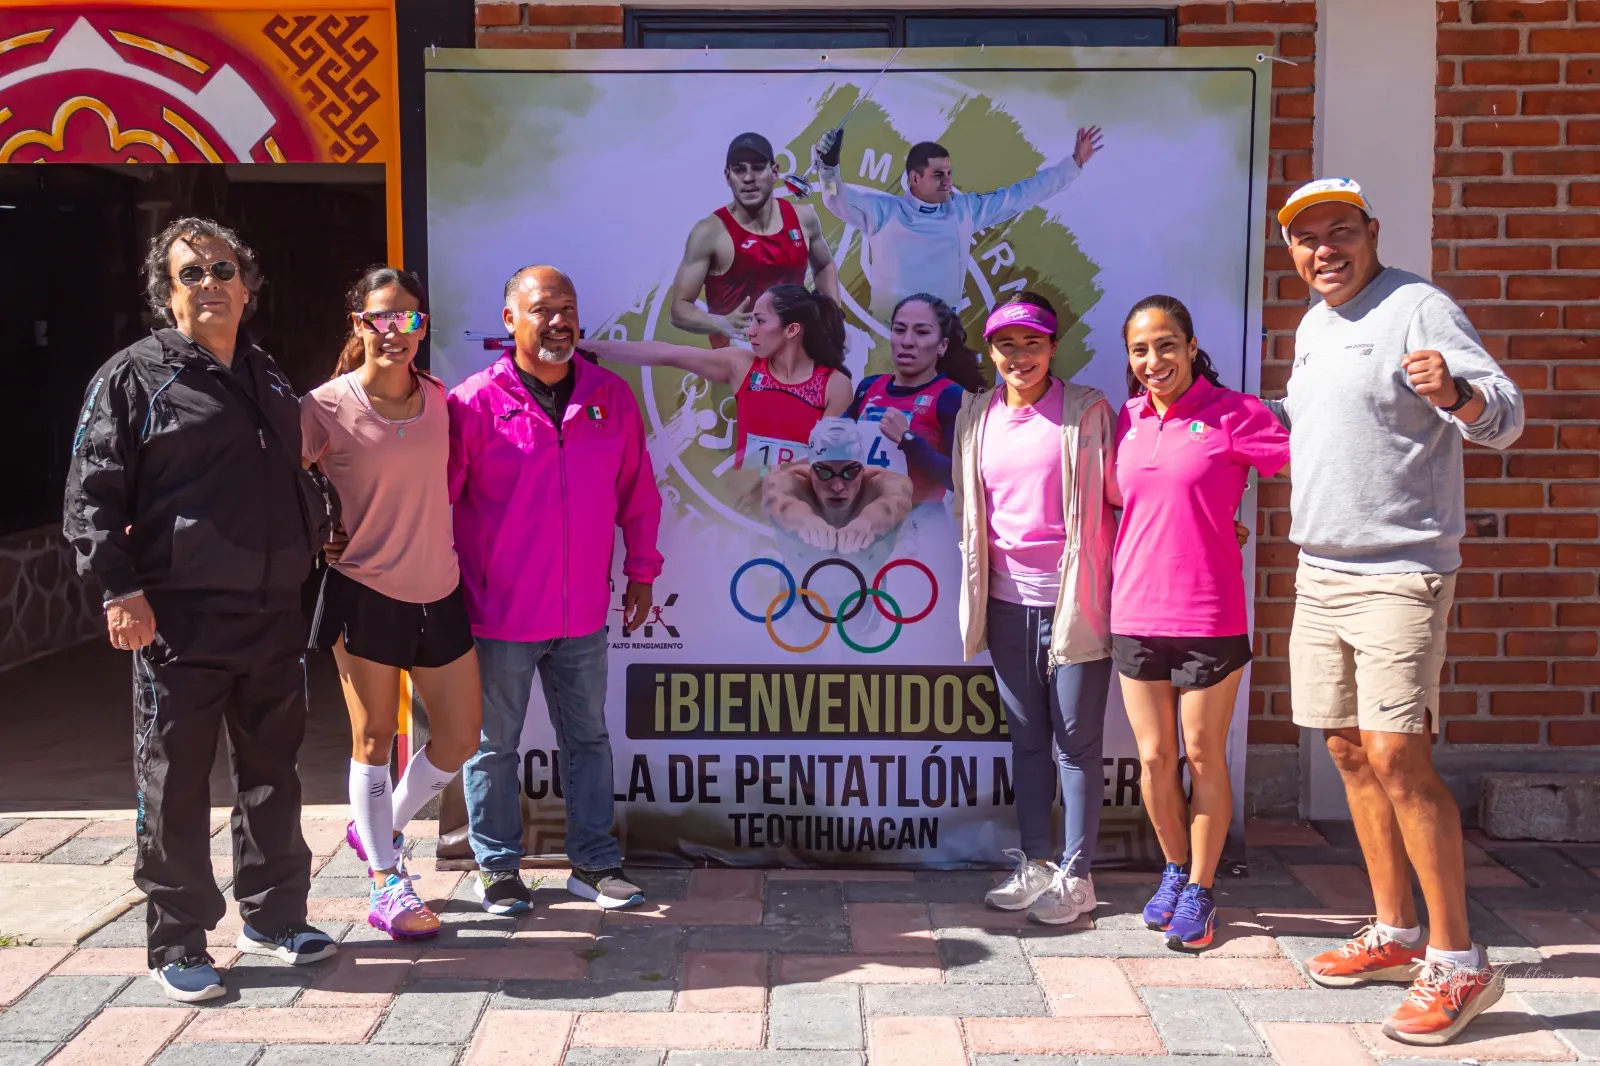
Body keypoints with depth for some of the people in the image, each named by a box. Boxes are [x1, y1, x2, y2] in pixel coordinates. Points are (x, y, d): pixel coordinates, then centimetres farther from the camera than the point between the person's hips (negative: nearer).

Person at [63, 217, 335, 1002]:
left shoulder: (268, 381, 16)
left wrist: (309, 551, 16)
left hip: (273, 614, 6)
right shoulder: (134, 376, -3)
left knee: (271, 772, 14)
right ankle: (177, 946, 13)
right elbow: (91, 496, -7)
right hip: (179, 620, -6)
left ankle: (273, 917, 28)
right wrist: (121, 589, -15)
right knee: (175, 783, 1)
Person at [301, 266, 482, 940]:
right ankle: (384, 885, 19)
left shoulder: (436, 398, 4)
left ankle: (381, 827, 34)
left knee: (460, 737, 9)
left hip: (439, 592, 5)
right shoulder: (326, 407, -10)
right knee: (374, 738, 6)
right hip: (365, 595, -5)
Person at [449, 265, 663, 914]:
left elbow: (636, 494, 11)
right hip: (498, 616, -3)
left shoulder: (611, 397, 2)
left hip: (584, 614, 4)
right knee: (493, 746, 9)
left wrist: (640, 574, 12)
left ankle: (594, 864, 27)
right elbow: (434, 502, -6)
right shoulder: (474, 403, -10)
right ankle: (497, 869, 24)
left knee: (588, 739, 13)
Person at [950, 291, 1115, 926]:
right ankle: (1035, 863, 24)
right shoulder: (976, 417, 10)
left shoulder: (1087, 411, -4)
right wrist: (980, 568, 12)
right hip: (1008, 601, 5)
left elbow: (1117, 494, -3)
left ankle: (1075, 875, 12)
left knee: (1077, 741, 2)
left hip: (1074, 600, -5)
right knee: (1027, 738, 13)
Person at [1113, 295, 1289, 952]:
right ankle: (1175, 869, 33)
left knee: (1204, 758, 6)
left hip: (1208, 615, -4)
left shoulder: (1233, 413, -6)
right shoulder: (1129, 419, 9)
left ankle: (1200, 890, 22)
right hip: (1135, 614, 4)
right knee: (1153, 757, 11)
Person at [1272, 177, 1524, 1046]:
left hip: (1399, 573, -8)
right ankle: (1397, 935, 23)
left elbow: (1504, 412, -18)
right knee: (1350, 753, 11)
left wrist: (1456, 394, -39)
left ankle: (1457, 964, -3)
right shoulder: (1313, 325, 15)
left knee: (1395, 756, -14)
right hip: (1319, 573, 8)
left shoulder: (1418, 308, -9)